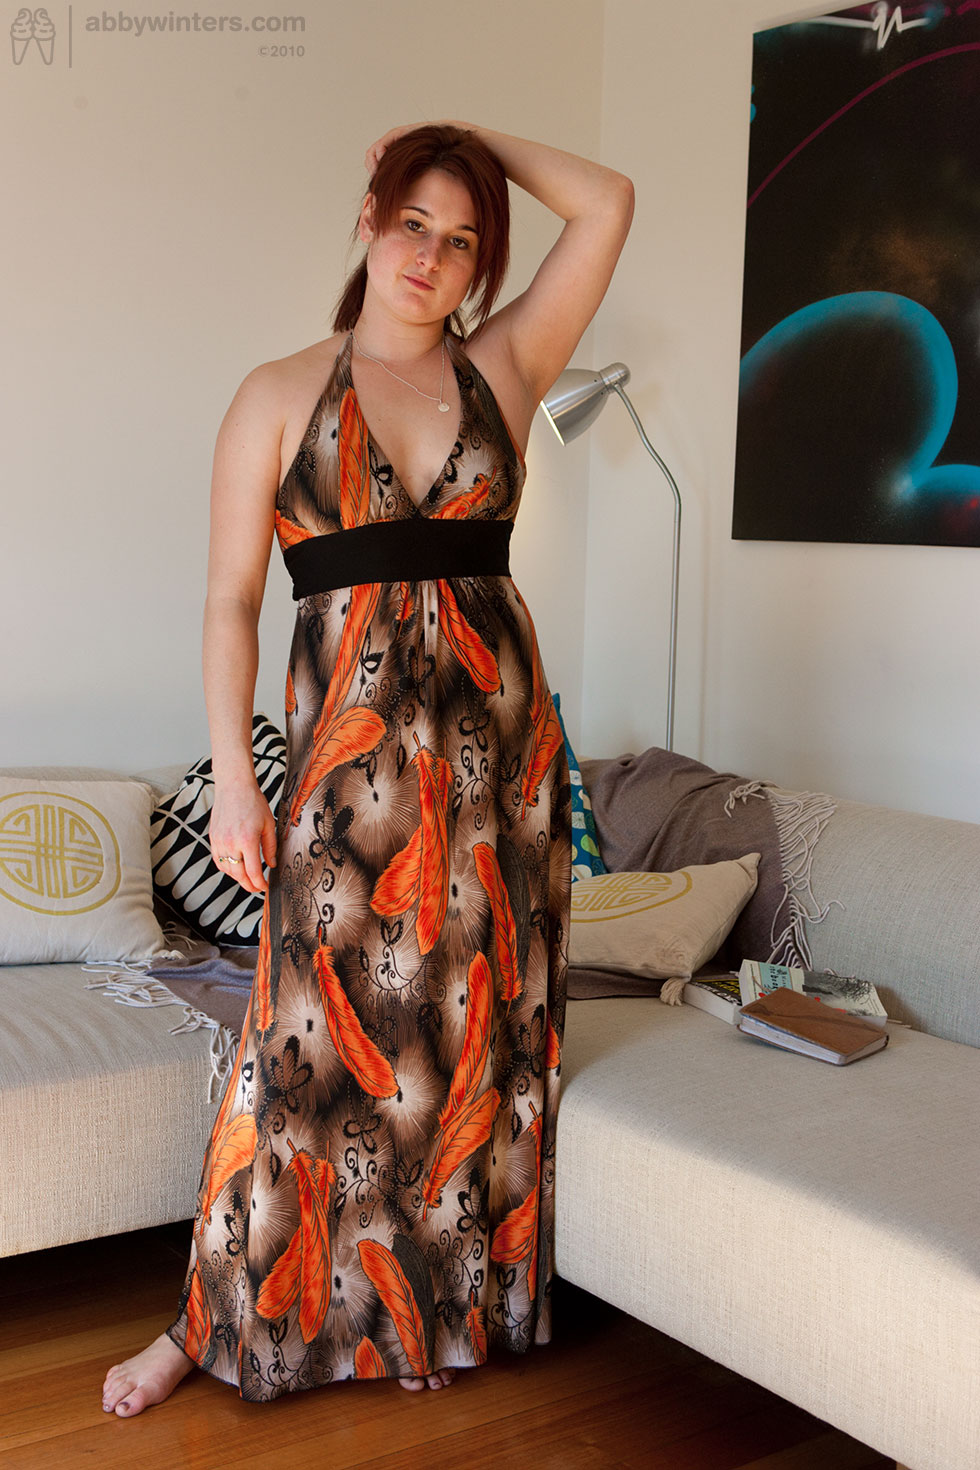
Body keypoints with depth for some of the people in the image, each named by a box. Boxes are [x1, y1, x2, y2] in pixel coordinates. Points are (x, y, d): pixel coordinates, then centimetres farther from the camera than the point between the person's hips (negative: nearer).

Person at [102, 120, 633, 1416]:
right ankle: (218, 1319, 16)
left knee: (482, 1019, 9)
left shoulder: (501, 370, 9)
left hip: (498, 726, 3)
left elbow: (608, 204, 3)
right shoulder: (280, 396, 4)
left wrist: (483, 142, 10)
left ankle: (461, 1295, 26)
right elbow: (231, 598, 0)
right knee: (317, 1029, -1)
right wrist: (233, 777, -7)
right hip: (354, 729, -2)